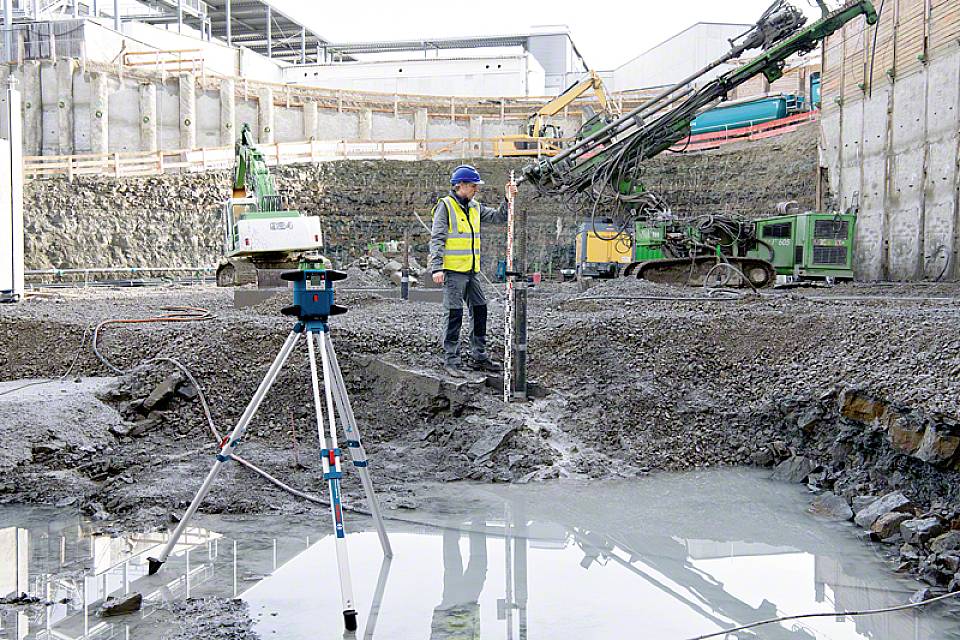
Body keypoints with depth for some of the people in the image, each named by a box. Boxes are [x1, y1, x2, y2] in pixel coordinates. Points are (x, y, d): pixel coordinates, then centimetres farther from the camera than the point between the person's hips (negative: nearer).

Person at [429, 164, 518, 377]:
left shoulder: (475, 207, 14)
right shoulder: (445, 206, -7)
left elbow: (498, 217, 20)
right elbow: (436, 239, -11)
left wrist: (508, 200, 3)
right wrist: (437, 268, -19)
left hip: (472, 271, 8)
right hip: (453, 271, -8)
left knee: (480, 311, 10)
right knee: (454, 314, -5)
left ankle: (480, 357, 20)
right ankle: (451, 360, 2)